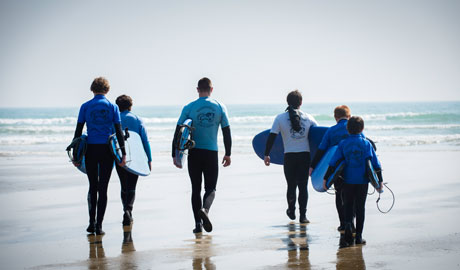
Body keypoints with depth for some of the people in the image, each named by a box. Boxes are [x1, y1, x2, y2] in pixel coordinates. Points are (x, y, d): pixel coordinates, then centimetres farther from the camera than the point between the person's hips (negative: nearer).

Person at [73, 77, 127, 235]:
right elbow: (118, 131, -2)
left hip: (90, 150, 1)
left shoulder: (85, 107, 3)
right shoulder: (112, 107, 1)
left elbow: (78, 131, 2)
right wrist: (123, 153, 0)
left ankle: (92, 223, 11)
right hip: (107, 150, -1)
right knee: (103, 188, 2)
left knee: (93, 187, 15)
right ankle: (99, 226, -1)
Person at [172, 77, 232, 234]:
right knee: (210, 188, 9)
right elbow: (227, 133, 2)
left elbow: (178, 132, -4)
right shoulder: (220, 107, 2)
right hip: (212, 153, 0)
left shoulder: (189, 108, -1)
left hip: (194, 153, 0)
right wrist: (228, 154, 10)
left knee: (196, 189, 8)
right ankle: (205, 209, -21)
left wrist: (175, 155, 2)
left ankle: (198, 223, 3)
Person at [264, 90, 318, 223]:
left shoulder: (280, 118, -1)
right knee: (303, 186, 4)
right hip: (305, 155, 1)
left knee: (291, 185, 14)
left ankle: (291, 211, 29)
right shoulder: (308, 117, 5)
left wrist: (266, 154, 2)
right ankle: (303, 215, -1)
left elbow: (271, 137, -4)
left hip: (289, 156, 0)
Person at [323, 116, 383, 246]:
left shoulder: (343, 144, -1)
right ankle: (358, 236, 7)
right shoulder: (366, 143, 0)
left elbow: (333, 162, -3)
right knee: (360, 207, 7)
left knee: (348, 206, 11)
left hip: (348, 180, 0)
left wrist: (326, 178, 3)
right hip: (363, 181, 0)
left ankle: (348, 224, -17)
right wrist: (379, 181, 9)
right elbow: (376, 164, 2)